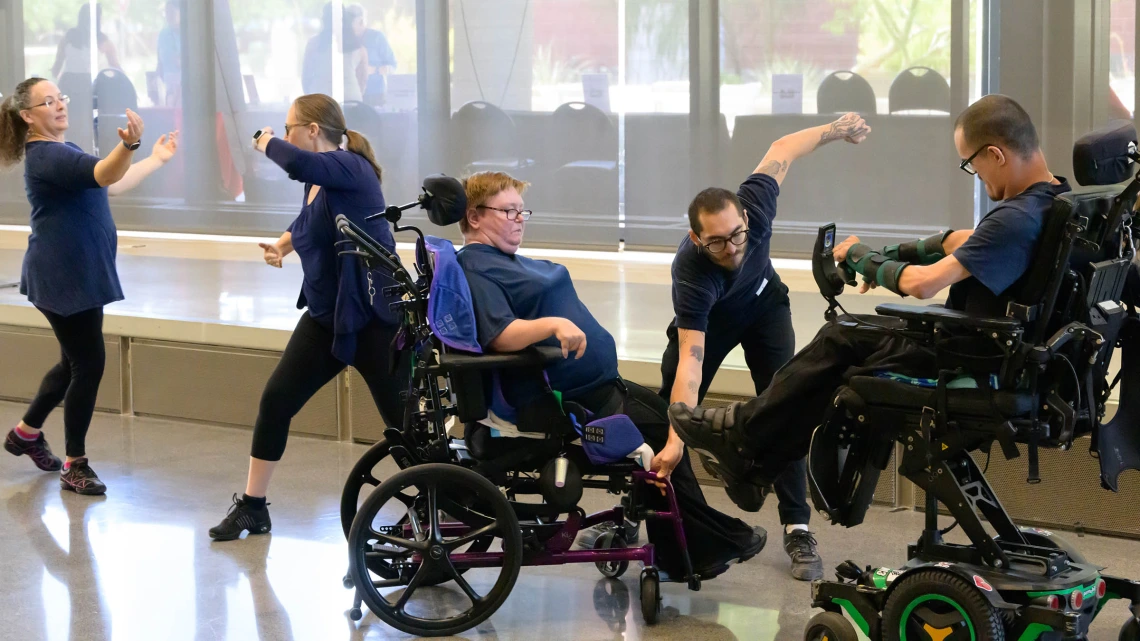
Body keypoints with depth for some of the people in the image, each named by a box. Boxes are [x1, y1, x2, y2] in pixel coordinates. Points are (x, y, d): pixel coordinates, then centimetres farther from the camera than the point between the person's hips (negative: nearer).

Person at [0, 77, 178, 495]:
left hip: (79, 277, 10)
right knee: (89, 364, -6)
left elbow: (112, 186, 23)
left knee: (76, 362, 19)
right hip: (62, 280, -10)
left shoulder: (63, 151, 14)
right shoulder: (46, 156, -19)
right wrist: (129, 145, -56)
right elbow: (103, 175, -38)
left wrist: (156, 160, 28)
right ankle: (74, 466, 4)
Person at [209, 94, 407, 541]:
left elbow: (298, 164, -40)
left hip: (371, 318, -8)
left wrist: (266, 142, -19)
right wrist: (283, 243, 10)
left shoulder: (350, 168, -18)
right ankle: (251, 507, 16)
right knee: (275, 401, 5)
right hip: (325, 316, 9)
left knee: (404, 419, -4)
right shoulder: (316, 182, 7)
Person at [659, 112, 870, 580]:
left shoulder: (753, 207, -37)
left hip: (763, 305, 2)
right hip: (707, 320, -2)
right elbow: (690, 363, -50)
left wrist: (835, 130, -2)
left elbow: (780, 151, -16)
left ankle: (797, 529, -9)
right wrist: (675, 440, -59)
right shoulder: (691, 274, -43)